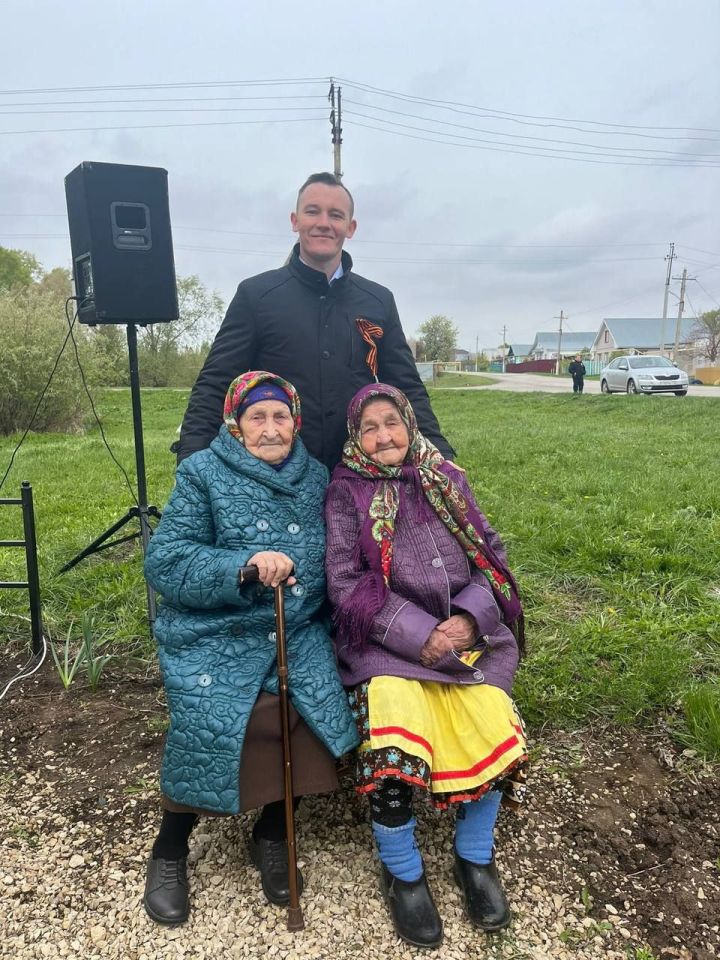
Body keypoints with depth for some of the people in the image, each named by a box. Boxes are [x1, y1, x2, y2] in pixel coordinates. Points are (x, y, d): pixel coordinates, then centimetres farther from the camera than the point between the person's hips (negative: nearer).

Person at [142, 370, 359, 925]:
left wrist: (330, 625, -1)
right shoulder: (203, 473, -2)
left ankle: (271, 835, 13)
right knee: (210, 725, -23)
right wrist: (244, 566, -26)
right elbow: (164, 563, -12)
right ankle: (169, 851, 10)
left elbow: (332, 562, 14)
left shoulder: (317, 478, 10)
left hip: (298, 635, 3)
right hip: (216, 638, -3)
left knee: (320, 711, -18)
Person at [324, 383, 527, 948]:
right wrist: (422, 635, -15)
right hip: (388, 643, -3)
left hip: (467, 633, 3)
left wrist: (468, 618, -10)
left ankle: (475, 860, 15)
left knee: (494, 736, -16)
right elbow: (349, 585, -6)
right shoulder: (347, 492, 1)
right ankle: (404, 875, 8)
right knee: (393, 754, -23)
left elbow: (490, 556, 9)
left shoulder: (445, 478, 11)